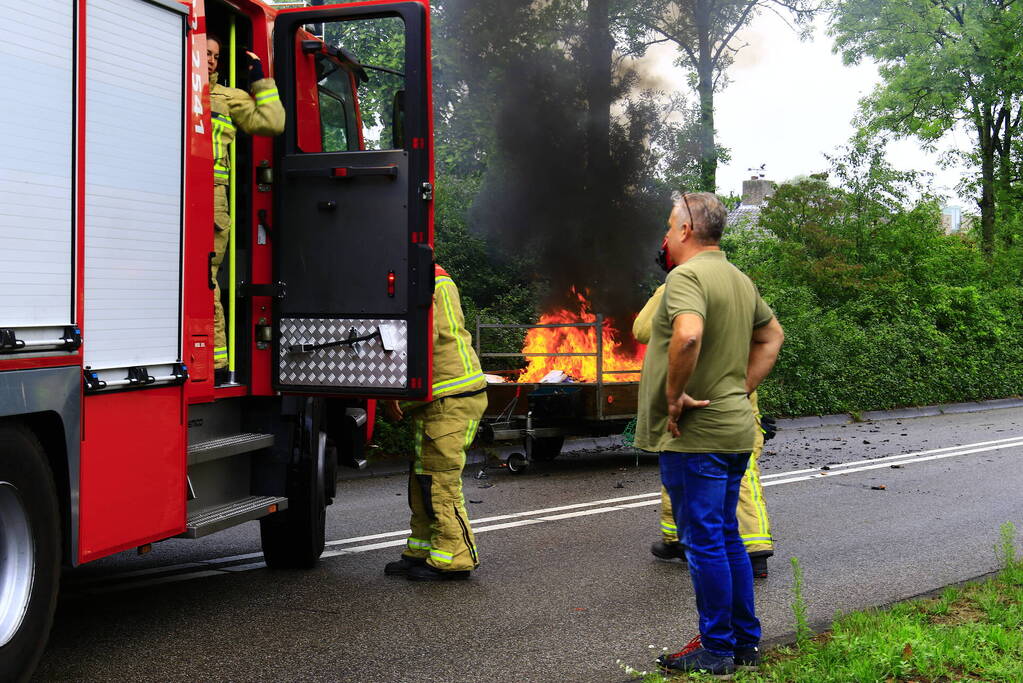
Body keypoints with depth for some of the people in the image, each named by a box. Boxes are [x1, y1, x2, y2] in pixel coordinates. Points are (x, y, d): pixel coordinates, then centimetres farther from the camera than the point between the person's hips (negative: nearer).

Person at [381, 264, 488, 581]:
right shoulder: (437, 277, 20)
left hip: (449, 399, -11)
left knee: (439, 480, -6)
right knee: (423, 477, 14)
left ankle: (452, 559, 1)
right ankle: (422, 552, 21)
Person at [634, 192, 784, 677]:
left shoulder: (687, 276, -15)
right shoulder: (739, 279, 15)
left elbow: (688, 335, -34)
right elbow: (772, 337, 26)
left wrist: (674, 395, -21)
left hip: (694, 435, -9)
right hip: (734, 429, 9)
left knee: (704, 541, -1)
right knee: (726, 537, 17)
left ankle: (716, 649, 8)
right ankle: (746, 641, 25)